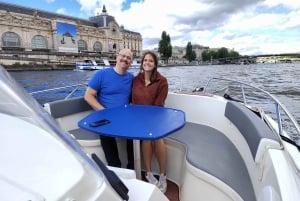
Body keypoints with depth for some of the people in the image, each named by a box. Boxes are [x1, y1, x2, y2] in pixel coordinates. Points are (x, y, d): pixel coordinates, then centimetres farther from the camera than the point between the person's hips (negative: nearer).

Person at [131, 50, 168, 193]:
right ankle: (149, 173, -7)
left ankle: (163, 176, -9)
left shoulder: (161, 81, -4)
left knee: (158, 137, -27)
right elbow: (134, 101, 4)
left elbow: (158, 105, -8)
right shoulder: (136, 79, 5)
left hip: (156, 116, -1)